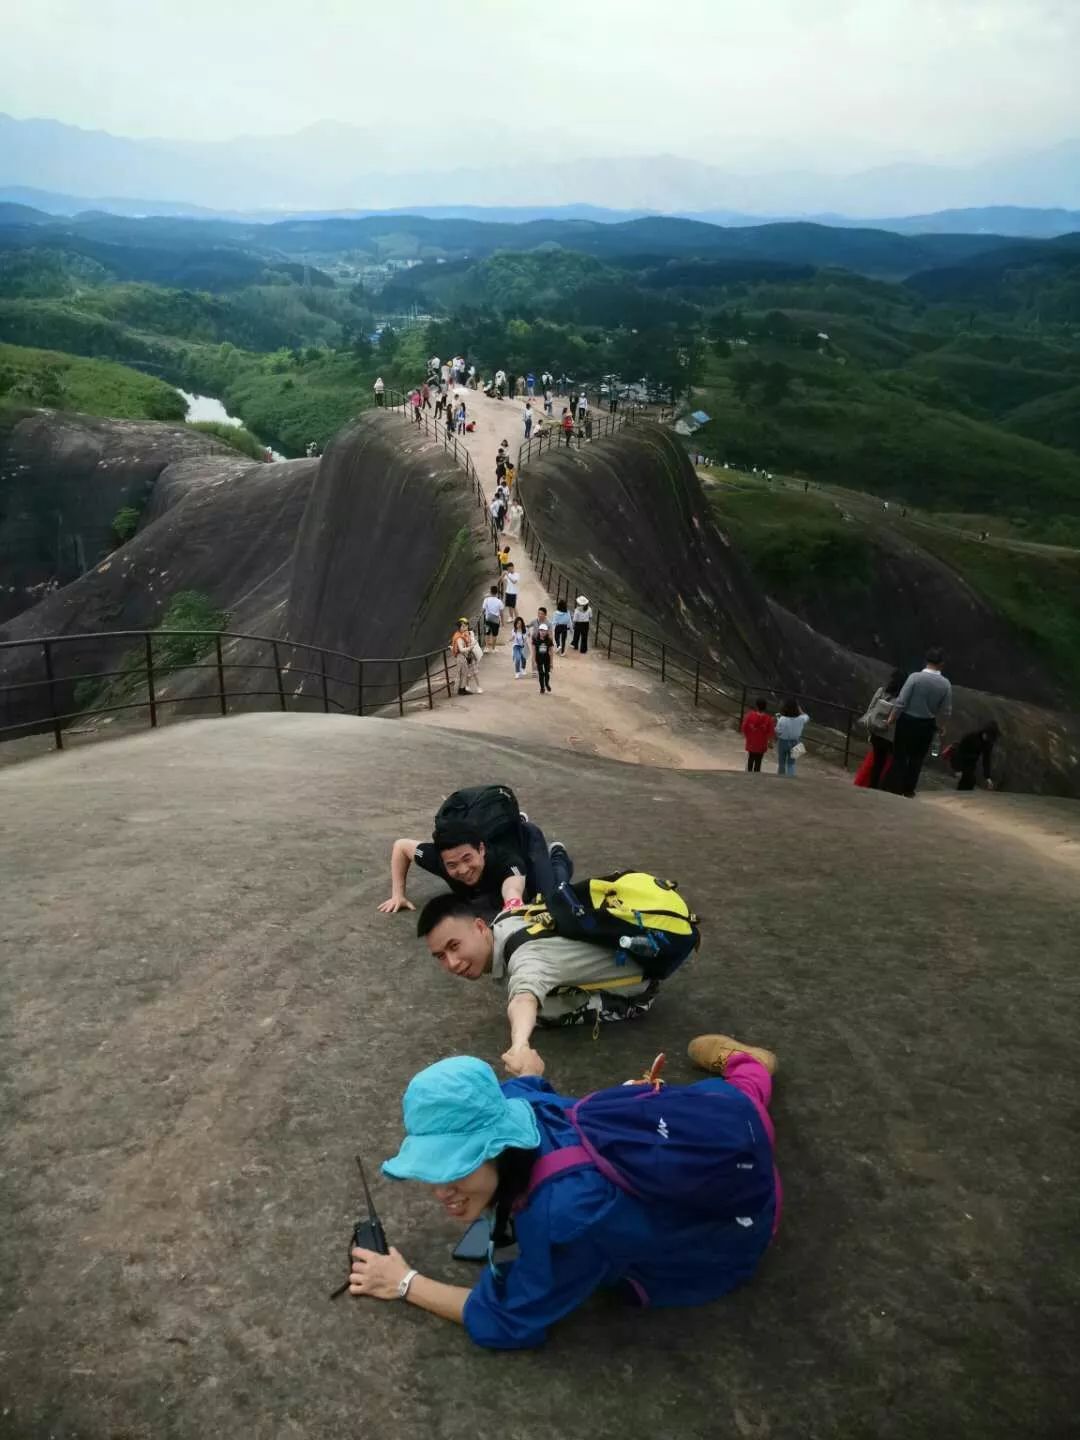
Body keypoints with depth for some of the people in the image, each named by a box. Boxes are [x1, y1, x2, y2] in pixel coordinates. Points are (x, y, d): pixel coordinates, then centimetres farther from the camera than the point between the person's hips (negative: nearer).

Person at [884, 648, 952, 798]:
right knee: (917, 758, 16)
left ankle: (895, 788, 8)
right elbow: (946, 711, 0)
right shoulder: (945, 684, -8)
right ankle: (909, 790, 23)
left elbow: (901, 701, -17)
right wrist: (940, 726, 18)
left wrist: (891, 718, -4)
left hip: (907, 721, -3)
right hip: (927, 724, 3)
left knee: (900, 756, 7)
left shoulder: (915, 677, -17)